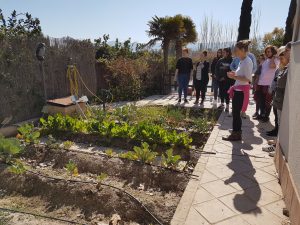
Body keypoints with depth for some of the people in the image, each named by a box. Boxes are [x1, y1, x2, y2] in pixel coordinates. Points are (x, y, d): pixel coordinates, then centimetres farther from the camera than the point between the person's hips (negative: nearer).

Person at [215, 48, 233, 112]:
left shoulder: (231, 61, -5)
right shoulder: (220, 60, 8)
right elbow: (216, 69, 8)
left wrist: (225, 77, -13)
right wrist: (218, 77, -3)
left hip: (227, 80, -5)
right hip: (220, 79, 5)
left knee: (226, 92, -5)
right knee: (221, 92, 11)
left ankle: (227, 106, 1)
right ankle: (222, 104, 25)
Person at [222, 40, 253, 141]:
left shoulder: (247, 61, -15)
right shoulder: (242, 61, 12)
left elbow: (248, 79, -21)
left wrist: (234, 77, -21)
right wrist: (235, 74, 7)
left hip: (241, 91, -9)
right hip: (237, 90, 9)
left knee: (236, 112, -1)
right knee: (235, 112, 14)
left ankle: (236, 134, 10)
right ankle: (237, 132, 25)